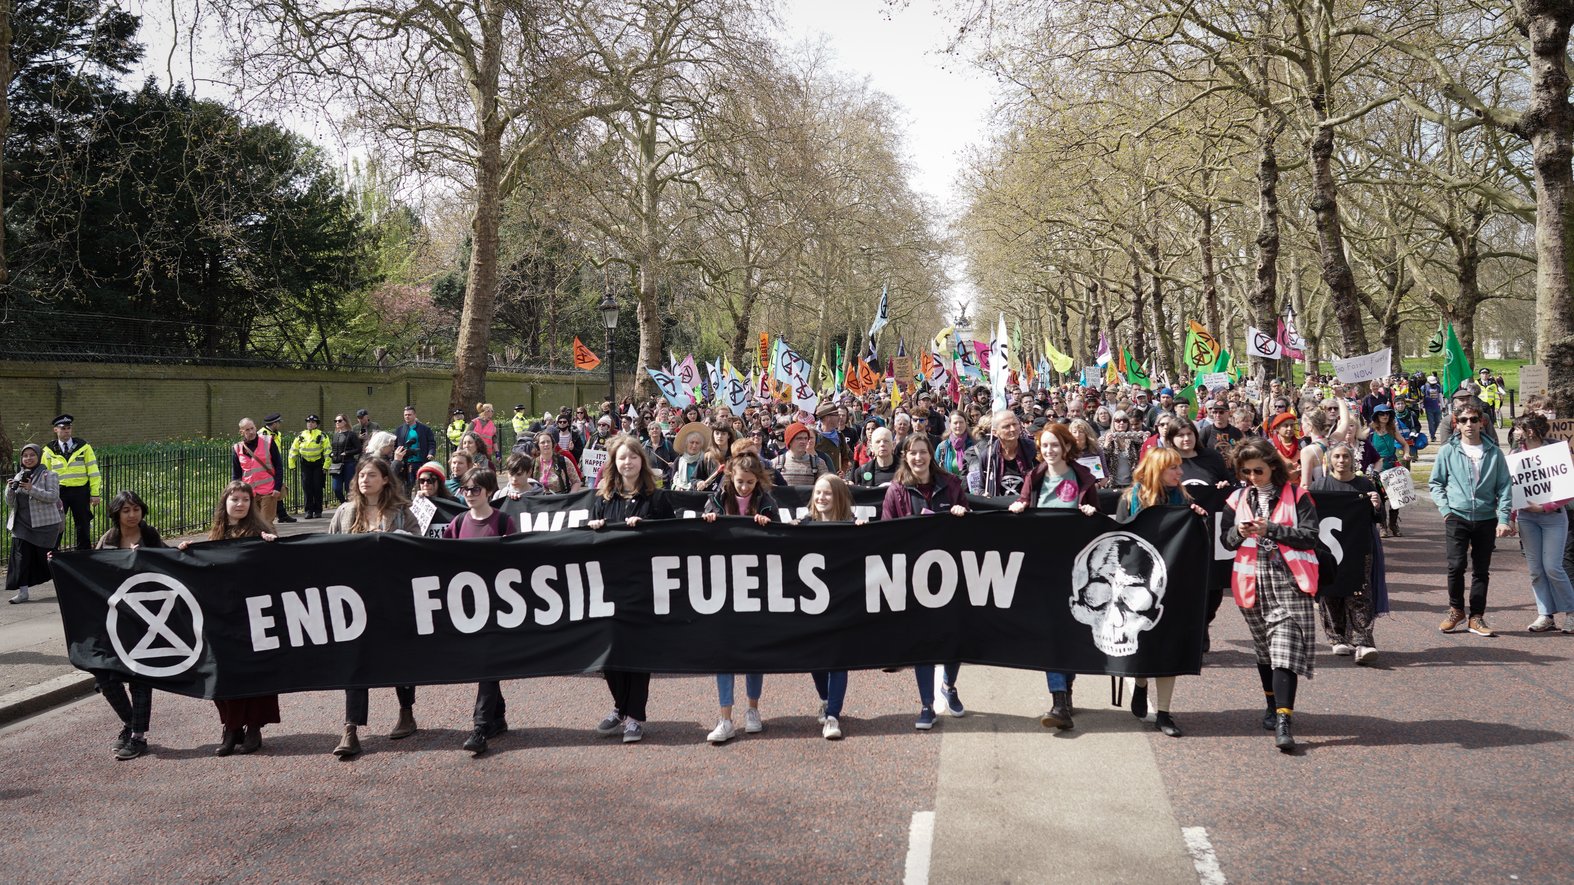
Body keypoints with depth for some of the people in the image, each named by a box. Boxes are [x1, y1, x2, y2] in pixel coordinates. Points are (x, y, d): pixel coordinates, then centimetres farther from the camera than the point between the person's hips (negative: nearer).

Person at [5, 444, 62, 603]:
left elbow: (53, 496, -15)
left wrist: (32, 489, -25)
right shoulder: (18, 477, 14)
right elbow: (10, 503, 12)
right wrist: (10, 489, -9)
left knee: (47, 556, 0)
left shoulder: (48, 475, -1)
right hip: (22, 524, 5)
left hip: (44, 524, -5)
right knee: (21, 556, -6)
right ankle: (23, 591, -5)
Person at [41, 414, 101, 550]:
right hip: (58, 492, 0)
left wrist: (95, 494, -6)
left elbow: (94, 472, -1)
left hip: (80, 492, 0)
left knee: (83, 527, 7)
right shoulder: (48, 451, 4)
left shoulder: (84, 447, 1)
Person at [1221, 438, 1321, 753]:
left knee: (1285, 649, -13)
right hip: (1254, 582, 4)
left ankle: (1283, 721, -18)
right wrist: (1239, 532, -12)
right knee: (1264, 648, 15)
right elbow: (1226, 540, 11)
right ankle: (1273, 705, 32)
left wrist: (1271, 529, -17)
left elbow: (1310, 536, -7)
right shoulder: (1238, 499, 10)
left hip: (1289, 582, -4)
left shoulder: (1296, 496, 0)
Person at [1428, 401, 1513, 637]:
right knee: (1456, 566, -9)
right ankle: (1456, 611, 9)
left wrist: (1504, 518, -4)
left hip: (1486, 519, 2)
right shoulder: (1447, 451, 2)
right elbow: (1435, 483, 8)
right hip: (1457, 518, -1)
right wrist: (1445, 509, -4)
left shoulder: (1494, 452, 4)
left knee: (1481, 570, 6)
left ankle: (1476, 617, 14)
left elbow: (1503, 486, 4)